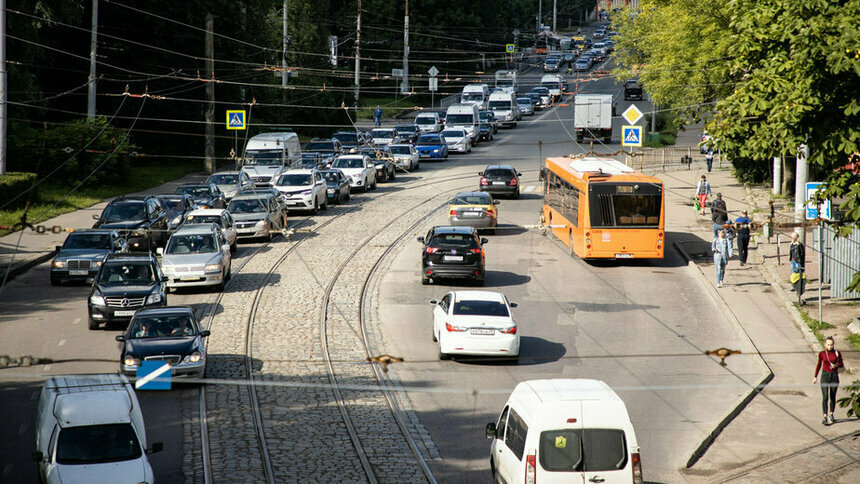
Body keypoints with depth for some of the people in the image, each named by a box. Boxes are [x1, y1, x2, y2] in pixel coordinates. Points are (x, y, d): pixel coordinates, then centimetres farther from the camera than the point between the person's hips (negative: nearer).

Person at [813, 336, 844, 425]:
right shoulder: (822, 354, -1)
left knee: (833, 397, 10)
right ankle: (825, 417, -16)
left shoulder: (837, 353, -1)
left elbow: (841, 364, 9)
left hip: (834, 375, 1)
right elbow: (819, 365, 11)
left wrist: (836, 365, -14)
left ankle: (831, 415, 28)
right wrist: (815, 376, 13)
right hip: (825, 375, -1)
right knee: (825, 397, -11)